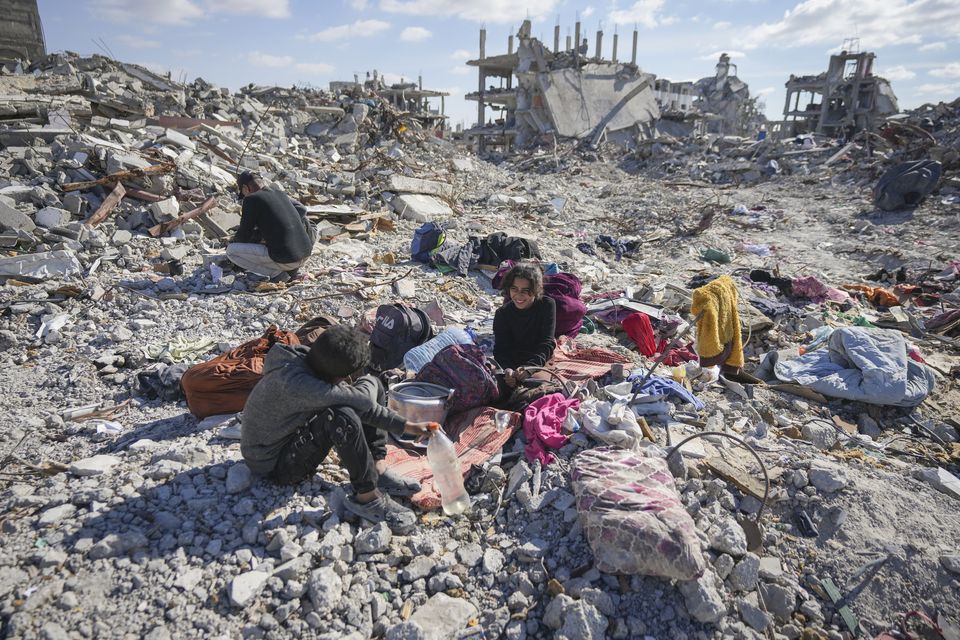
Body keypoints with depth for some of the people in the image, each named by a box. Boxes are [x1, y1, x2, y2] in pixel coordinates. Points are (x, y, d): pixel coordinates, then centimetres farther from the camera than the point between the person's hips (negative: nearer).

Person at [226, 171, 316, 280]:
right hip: (306, 254, 7)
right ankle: (291, 268, 16)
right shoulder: (281, 194, 16)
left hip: (284, 258, -7)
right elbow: (302, 210, 30)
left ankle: (276, 273, -2)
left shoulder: (251, 199, -1)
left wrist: (231, 242, 26)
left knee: (231, 250, 5)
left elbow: (244, 235, 2)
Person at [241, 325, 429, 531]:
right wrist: (368, 382, -16)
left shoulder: (315, 364, -10)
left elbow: (363, 404, -1)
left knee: (372, 385, 0)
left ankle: (377, 470, -2)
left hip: (297, 434, 9)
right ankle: (368, 498, -20)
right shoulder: (293, 382, -37)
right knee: (342, 417, -37)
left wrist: (406, 426, -4)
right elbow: (363, 399, -39)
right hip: (275, 463, -8)